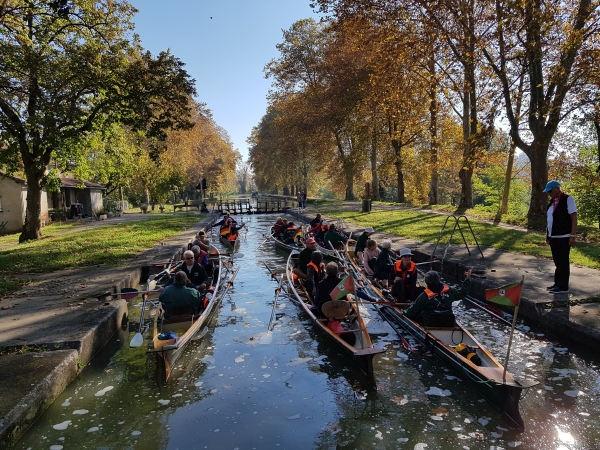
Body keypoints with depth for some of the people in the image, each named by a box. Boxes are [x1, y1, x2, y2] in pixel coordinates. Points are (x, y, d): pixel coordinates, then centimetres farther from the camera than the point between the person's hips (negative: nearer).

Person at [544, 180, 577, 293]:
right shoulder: (552, 202, 13)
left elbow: (574, 218, -11)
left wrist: (572, 236, -16)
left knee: (563, 262, -2)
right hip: (553, 237, 7)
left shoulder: (568, 199, -8)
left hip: (564, 237, -7)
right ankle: (558, 283, 21)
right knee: (557, 262, 13)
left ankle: (563, 286, 5)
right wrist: (548, 236, 15)